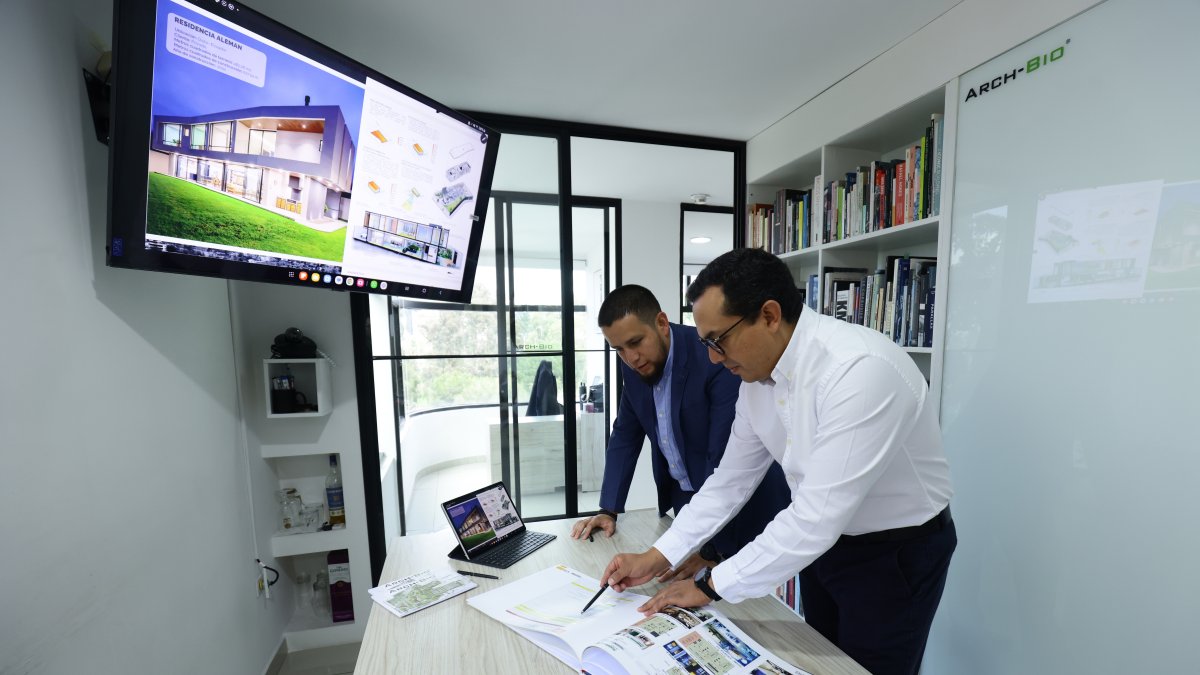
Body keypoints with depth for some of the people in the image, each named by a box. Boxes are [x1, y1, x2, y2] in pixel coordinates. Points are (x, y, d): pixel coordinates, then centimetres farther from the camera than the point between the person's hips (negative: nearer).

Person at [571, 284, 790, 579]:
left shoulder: (718, 358, -28)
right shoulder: (634, 365, -7)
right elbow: (625, 435, 2)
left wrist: (709, 548, -26)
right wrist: (609, 510, -3)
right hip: (684, 497, 6)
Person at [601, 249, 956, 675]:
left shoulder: (859, 369, -33)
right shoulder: (758, 375, -9)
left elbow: (817, 516, -33)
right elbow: (730, 478, -2)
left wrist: (711, 585, -22)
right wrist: (657, 556, -5)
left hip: (895, 554, -6)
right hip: (824, 542, 6)